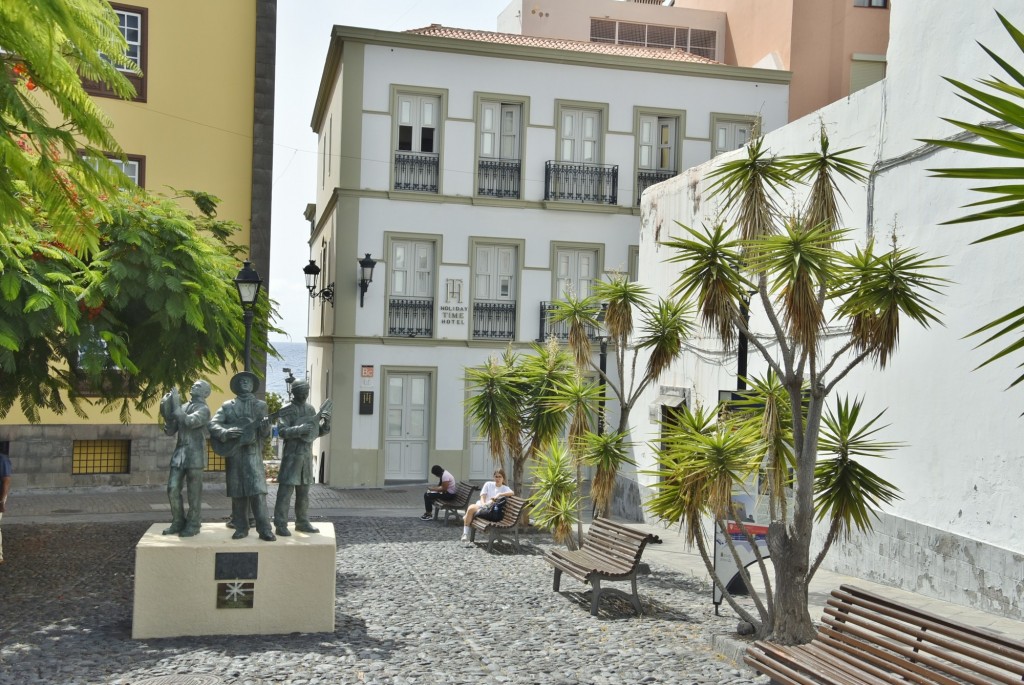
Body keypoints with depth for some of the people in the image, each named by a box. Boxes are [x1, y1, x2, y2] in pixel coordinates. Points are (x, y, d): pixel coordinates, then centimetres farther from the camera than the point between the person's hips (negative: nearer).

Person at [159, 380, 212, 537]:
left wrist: (176, 405, -16)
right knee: (173, 489, 3)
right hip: (179, 453, 6)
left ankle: (193, 525, 8)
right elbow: (170, 431, 14)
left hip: (195, 455, -6)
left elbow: (189, 422, -22)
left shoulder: (203, 409, -4)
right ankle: (178, 522, 15)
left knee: (194, 492, -1)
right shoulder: (183, 408, 15)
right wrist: (167, 414, 0)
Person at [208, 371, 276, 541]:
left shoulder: (260, 405, 10)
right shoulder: (227, 406, 11)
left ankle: (264, 529, -13)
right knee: (237, 491, 5)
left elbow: (265, 434, 5)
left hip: (253, 453, -2)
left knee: (257, 490, -12)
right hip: (233, 453, 2)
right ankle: (241, 527, 15)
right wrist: (225, 432, -18)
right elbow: (213, 424, 0)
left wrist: (265, 426, -18)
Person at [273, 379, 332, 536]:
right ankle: (280, 525, -3)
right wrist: (301, 429, -26)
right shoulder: (287, 411, -6)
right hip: (292, 455, -6)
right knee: (285, 491, -6)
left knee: (304, 492, 12)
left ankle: (302, 522, 19)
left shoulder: (311, 410, 12)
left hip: (307, 455, 6)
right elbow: (282, 431, -17)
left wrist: (326, 422, -3)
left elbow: (318, 432, 16)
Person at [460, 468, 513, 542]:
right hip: (481, 505, 2)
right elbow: (482, 497, 4)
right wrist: (483, 504, -17)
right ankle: (465, 533, -27)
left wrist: (500, 494, -26)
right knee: (471, 508, -33)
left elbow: (512, 493, -15)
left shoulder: (505, 488, 7)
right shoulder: (488, 484, 13)